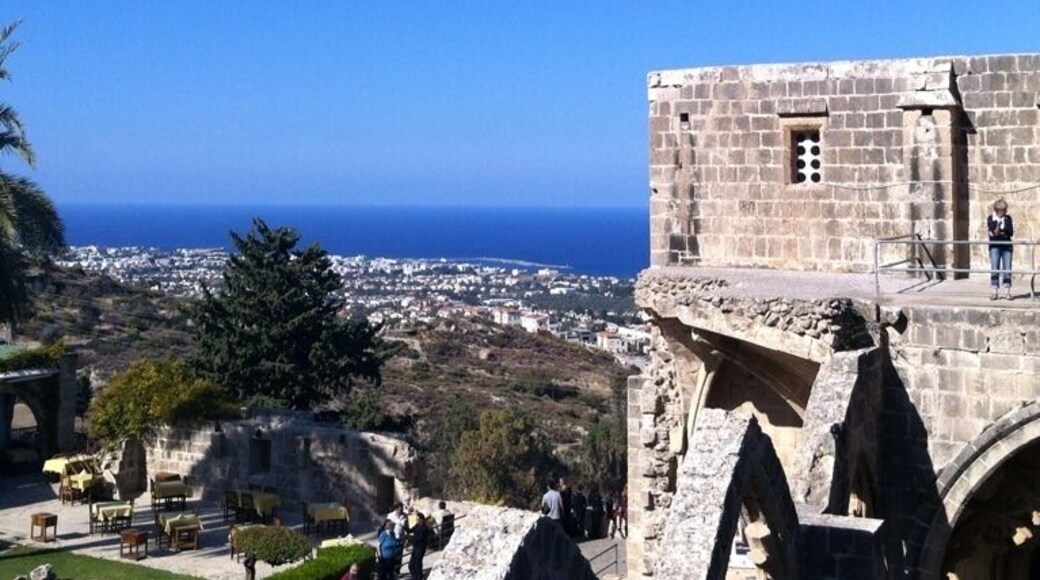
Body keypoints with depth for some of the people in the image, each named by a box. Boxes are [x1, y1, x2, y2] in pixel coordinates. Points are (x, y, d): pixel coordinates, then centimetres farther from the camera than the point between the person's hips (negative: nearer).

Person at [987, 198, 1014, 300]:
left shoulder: (1008, 218, 10)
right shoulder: (990, 218, 3)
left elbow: (1011, 232, 2)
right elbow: (992, 232, -7)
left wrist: (999, 231, -9)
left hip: (1007, 246, 2)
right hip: (995, 246, -2)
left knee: (1007, 269, -2)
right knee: (994, 269, -6)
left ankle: (1008, 292, 1)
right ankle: (995, 292, -3)